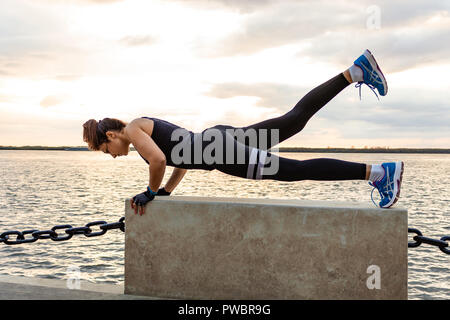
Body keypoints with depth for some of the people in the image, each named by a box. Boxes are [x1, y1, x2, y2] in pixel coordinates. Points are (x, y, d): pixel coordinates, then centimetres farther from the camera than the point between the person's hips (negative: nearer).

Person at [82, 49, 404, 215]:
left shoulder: (133, 129, -1)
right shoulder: (147, 127, 26)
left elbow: (158, 159, -19)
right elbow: (183, 158, 31)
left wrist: (151, 192, -2)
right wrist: (165, 192, 28)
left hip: (218, 151, -8)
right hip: (222, 138, 8)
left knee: (297, 170, -11)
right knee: (296, 118, 4)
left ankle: (379, 172, -11)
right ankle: (356, 71, 2)